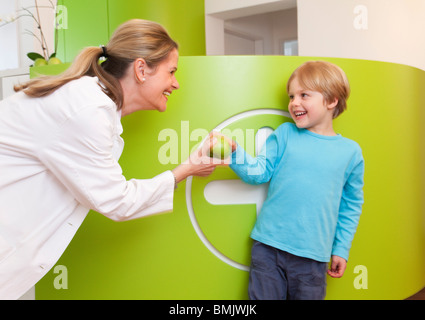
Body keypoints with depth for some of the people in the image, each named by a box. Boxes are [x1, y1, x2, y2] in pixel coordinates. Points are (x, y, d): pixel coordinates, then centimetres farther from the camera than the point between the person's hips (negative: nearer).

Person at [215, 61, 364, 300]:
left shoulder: (350, 152, 2)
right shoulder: (284, 134, 3)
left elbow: (351, 206, 9)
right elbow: (259, 172, -1)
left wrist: (341, 250, 9)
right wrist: (234, 150, -17)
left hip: (312, 255, 0)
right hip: (268, 246, 1)